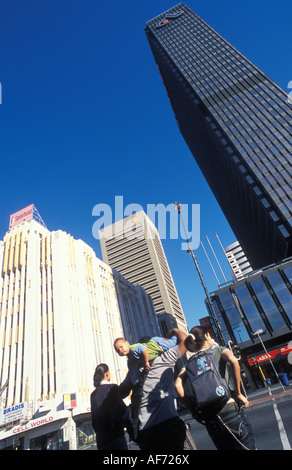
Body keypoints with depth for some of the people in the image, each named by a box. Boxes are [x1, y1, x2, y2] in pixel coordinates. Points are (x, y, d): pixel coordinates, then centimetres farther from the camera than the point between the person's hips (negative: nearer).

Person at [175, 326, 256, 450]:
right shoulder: (219, 350, 2)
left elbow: (178, 384, -2)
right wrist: (238, 394, -12)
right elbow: (233, 361, -20)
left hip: (208, 416, 4)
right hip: (229, 407, -4)